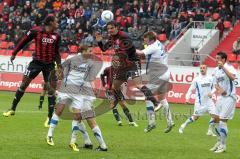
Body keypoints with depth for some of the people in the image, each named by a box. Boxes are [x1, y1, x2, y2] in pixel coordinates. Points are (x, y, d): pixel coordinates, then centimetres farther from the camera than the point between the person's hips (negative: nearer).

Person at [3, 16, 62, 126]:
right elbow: (24, 41, 3)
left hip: (49, 65, 2)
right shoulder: (36, 31, -7)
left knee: (51, 89, -2)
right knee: (23, 84, 0)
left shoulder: (56, 36, 3)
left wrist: (59, 64, 2)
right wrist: (14, 53, 6)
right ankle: (13, 109, 13)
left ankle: (50, 117, 5)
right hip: (36, 62, -2)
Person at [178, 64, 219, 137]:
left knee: (215, 116, -7)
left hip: (209, 101, 3)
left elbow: (214, 87, 13)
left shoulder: (210, 78, 4)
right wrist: (187, 98, -10)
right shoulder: (196, 79, -3)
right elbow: (191, 90, 1)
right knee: (195, 117, -1)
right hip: (200, 102, -3)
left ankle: (210, 131, 8)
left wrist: (211, 93, -7)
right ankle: (183, 126, 20)